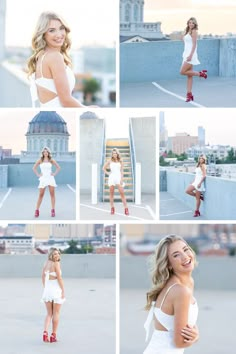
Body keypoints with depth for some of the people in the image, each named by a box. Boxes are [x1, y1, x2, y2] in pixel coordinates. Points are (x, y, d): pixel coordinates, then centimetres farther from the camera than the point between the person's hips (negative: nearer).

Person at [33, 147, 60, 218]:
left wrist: (54, 174, 1)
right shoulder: (40, 160, 2)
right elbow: (34, 168, 7)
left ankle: (53, 211, 1)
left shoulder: (51, 160, 4)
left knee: (52, 194, -3)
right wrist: (38, 175, 0)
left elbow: (58, 167, 10)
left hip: (50, 178, 1)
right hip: (43, 179, -1)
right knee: (41, 195, -2)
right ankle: (37, 210, 2)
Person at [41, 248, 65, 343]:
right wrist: (63, 291, -11)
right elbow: (59, 278, -16)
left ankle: (45, 332, -9)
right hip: (56, 289, -6)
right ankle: (53, 336, 9)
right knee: (56, 314, 7)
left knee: (49, 314, 12)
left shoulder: (46, 263, 9)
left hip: (47, 290, 6)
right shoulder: (56, 264, -13)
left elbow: (43, 277, 17)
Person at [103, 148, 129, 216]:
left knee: (122, 193, -10)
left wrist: (121, 179, -5)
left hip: (118, 177, -1)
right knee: (111, 193, 3)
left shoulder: (120, 161, 6)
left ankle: (126, 209, -11)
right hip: (112, 177, 1)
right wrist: (107, 173, 3)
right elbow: (104, 168, 17)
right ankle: (112, 208, 9)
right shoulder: (110, 161, 7)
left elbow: (122, 171, 4)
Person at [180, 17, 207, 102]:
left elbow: (194, 44, -15)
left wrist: (190, 55, -21)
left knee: (183, 72, -13)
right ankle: (189, 94, 6)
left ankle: (200, 73, 1)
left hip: (191, 54, -9)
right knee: (189, 75, 6)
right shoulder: (187, 32, 17)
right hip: (186, 54, 9)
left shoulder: (194, 31, -8)